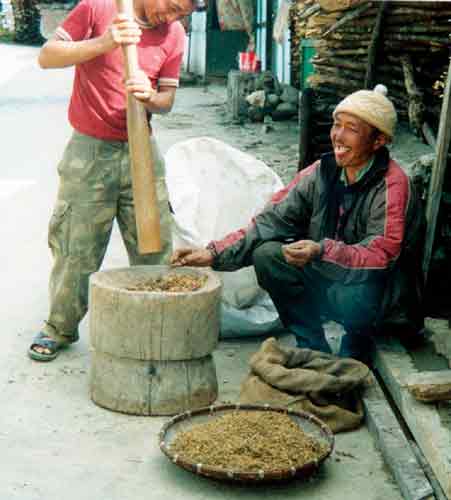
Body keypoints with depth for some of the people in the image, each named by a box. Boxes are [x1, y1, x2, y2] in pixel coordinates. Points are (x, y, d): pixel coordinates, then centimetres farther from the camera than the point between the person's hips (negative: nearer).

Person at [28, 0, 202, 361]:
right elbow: (47, 56, -11)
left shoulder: (174, 34, 2)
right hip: (90, 151, -3)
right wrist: (102, 43, -25)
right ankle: (60, 328, 20)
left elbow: (168, 100, 6)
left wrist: (149, 97, -19)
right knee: (76, 246, 4)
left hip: (141, 151, 3)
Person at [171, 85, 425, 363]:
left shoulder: (394, 185, -19)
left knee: (352, 294, -38)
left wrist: (322, 252, -44)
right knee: (267, 254, -14)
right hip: (326, 275, 6)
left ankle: (355, 351, -1)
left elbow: (381, 254, -28)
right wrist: (213, 254, -14)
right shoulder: (321, 173, -2)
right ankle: (313, 348, -2)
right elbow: (273, 220, -4)